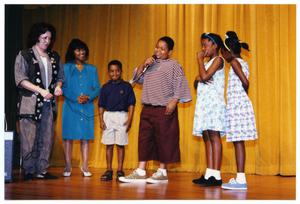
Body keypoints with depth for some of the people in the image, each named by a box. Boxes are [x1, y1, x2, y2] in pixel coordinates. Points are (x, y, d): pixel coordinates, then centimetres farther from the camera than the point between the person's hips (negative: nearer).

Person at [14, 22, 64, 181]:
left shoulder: (54, 57, 16)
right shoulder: (24, 55, 1)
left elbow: (60, 77, 23)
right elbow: (20, 79, -7)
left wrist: (58, 87, 0)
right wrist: (40, 90, -15)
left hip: (48, 103, 5)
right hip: (30, 103, -5)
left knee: (47, 139, 2)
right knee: (29, 139, -5)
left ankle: (42, 170, 8)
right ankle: (29, 171, 3)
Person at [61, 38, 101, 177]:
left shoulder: (92, 69, 13)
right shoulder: (66, 68, 7)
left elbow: (97, 88, 8)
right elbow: (63, 87, -1)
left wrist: (88, 97, -11)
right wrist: (75, 98, -15)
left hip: (87, 107, 2)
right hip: (70, 106, -2)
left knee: (85, 137, 0)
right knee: (68, 136, -3)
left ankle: (85, 167, 4)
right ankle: (68, 167, 4)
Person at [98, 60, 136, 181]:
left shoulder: (126, 86, 2)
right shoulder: (105, 87, 8)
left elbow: (131, 104, 1)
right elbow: (101, 105, 9)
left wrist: (129, 119, -6)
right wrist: (101, 120, 0)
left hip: (122, 116, -2)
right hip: (108, 116, 2)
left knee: (120, 145, 0)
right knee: (109, 145, 5)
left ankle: (120, 171, 7)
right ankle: (109, 170, 10)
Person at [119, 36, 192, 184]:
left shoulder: (173, 65, -1)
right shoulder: (151, 64, 17)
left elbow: (179, 85, -8)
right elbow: (137, 78, 14)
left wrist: (174, 101, -18)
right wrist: (143, 65, 0)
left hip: (164, 109, -6)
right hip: (148, 109, 6)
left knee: (163, 139, -1)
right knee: (144, 138, 5)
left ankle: (162, 171, 8)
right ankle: (140, 171, 8)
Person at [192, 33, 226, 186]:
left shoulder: (218, 60, -3)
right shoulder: (207, 62, 23)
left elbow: (205, 76, -16)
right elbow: (200, 78, 17)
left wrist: (199, 59, -5)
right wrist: (198, 78, -5)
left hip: (213, 102, -9)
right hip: (204, 103, 9)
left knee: (214, 136, -12)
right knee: (206, 137, 5)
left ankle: (216, 176, -15)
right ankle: (209, 174, 6)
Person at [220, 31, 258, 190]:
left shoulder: (234, 62, -9)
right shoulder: (243, 63, 17)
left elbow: (245, 82, -20)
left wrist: (244, 93, -5)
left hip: (236, 105, -9)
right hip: (242, 104, 9)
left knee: (238, 141, -8)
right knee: (238, 142, 9)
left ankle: (240, 179, -8)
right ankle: (240, 178, 11)